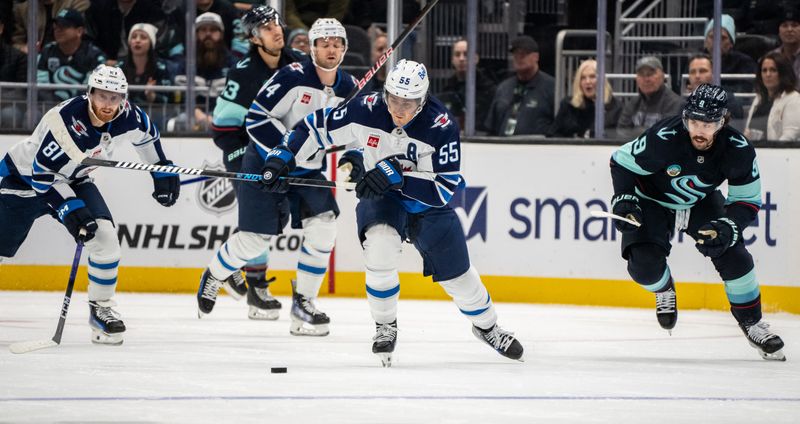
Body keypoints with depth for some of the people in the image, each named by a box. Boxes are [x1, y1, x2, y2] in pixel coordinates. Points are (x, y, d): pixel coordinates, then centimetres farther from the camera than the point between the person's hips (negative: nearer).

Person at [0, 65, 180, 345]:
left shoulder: (126, 117, -17)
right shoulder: (63, 120, -35)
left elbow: (145, 133, 8)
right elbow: (42, 173, -28)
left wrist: (162, 171, 11)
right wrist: (70, 210, -31)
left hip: (74, 180, 5)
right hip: (24, 177, -5)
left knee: (105, 238, -14)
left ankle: (101, 308, 2)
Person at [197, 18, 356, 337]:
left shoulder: (350, 88, -1)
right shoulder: (293, 77, -20)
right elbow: (256, 118, -22)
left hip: (308, 171, 5)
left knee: (323, 227, -15)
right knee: (254, 239, -6)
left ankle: (303, 303, -2)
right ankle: (213, 276, 25)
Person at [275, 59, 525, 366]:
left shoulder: (441, 126, -27)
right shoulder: (367, 111, -21)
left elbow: (445, 188, -28)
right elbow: (318, 127, -7)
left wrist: (398, 175, -37)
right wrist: (283, 157, -13)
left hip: (427, 204, 0)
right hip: (381, 201, 0)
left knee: (456, 272, 4)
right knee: (380, 246, -30)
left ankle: (487, 326, 35)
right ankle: (385, 327, -8)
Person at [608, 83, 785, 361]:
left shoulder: (739, 150, -26)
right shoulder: (664, 139, -35)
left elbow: (748, 201, -15)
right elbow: (622, 161, -17)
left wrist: (727, 228, -31)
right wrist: (623, 199, -28)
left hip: (702, 203, 2)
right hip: (652, 200, -2)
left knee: (734, 257, -13)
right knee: (644, 264, -21)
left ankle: (751, 322, 9)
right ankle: (664, 290, 16)